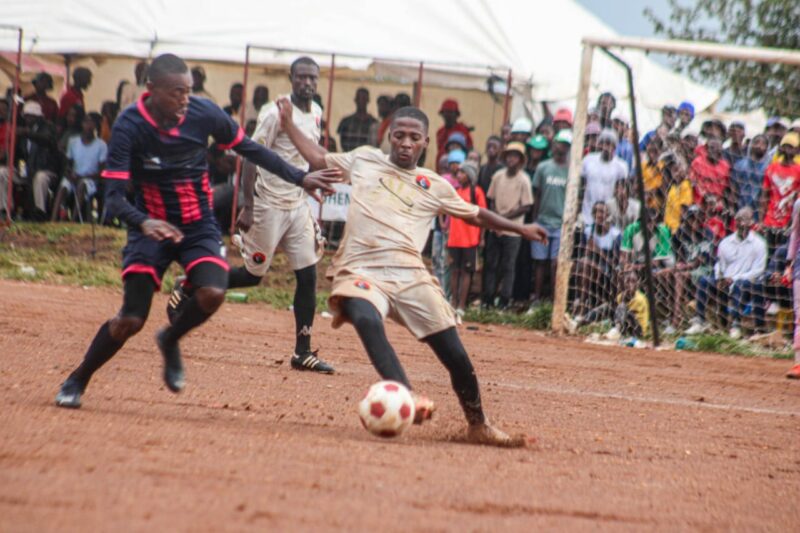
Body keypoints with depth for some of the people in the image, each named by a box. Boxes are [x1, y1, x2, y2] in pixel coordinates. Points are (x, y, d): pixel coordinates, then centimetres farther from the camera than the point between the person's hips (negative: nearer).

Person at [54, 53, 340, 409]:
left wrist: (300, 178, 0)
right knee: (131, 319, -11)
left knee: (212, 293, -25)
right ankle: (76, 381, 13)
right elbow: (114, 196, -23)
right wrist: (142, 222, -43)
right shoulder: (130, 125, -20)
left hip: (199, 226, 2)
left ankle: (170, 341, 8)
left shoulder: (205, 114, -13)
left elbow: (249, 149, 3)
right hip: (151, 227, -2)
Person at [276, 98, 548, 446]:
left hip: (410, 274, 2)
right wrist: (288, 123, 29)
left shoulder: (435, 187, 17)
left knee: (455, 356, -5)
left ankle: (478, 426, 14)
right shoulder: (364, 160, 18)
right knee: (366, 319, -38)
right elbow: (318, 160, 29)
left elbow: (476, 216, 28)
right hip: (362, 270, -2)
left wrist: (519, 229, 22)